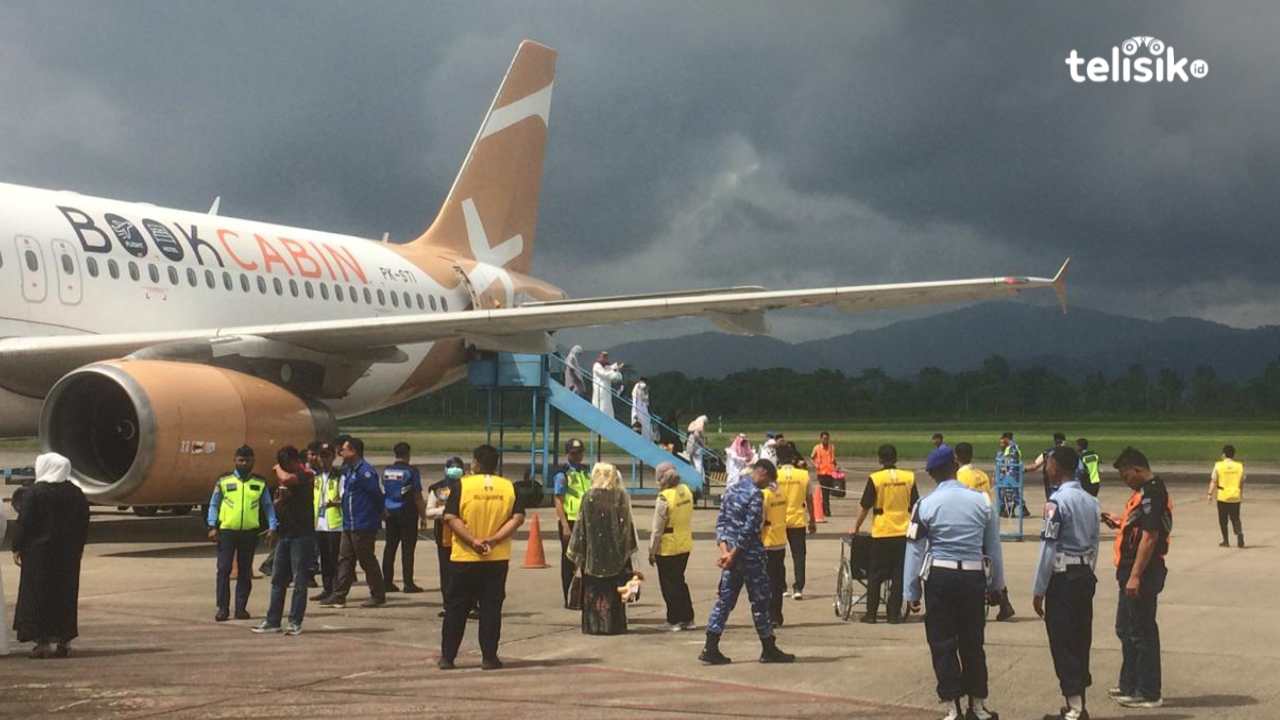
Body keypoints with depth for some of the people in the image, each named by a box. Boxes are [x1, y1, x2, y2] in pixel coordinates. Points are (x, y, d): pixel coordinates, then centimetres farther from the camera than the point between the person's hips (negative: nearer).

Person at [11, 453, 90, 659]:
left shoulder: (35, 492, -11)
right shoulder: (76, 493, 6)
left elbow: (25, 523, -12)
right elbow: (84, 524, 9)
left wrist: (17, 548, -4)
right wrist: (78, 547, 18)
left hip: (39, 551, -5)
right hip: (68, 554, 5)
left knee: (39, 595, 1)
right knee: (66, 595, 11)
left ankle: (43, 641, -2)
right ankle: (65, 641, 12)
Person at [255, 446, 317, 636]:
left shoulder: (306, 476, -10)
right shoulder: (289, 481, 15)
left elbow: (286, 479, -31)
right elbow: (278, 506, 23)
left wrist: (278, 469, -9)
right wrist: (279, 500, -1)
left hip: (302, 535, -8)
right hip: (285, 533, 8)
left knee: (299, 581, -3)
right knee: (278, 579, 9)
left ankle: (295, 622, 1)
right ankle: (273, 621, 13)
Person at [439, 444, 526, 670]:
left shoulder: (463, 485, -5)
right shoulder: (509, 487, 1)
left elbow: (451, 518, -13)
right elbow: (518, 518, -7)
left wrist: (473, 541, -15)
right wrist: (494, 539, -12)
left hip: (464, 558, -1)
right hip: (497, 559, 1)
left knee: (456, 608, 8)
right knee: (491, 608, 8)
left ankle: (447, 657, 10)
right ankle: (489, 657, 6)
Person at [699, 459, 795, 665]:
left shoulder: (731, 491, 11)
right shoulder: (756, 495, -15)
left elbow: (721, 522, 8)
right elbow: (748, 530, -19)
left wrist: (725, 550, -2)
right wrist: (733, 555, -14)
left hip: (732, 555, 8)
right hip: (751, 556, -8)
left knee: (724, 600, 8)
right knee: (760, 601, 4)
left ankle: (711, 648, 3)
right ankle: (769, 650, 13)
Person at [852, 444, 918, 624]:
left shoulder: (875, 479, -7)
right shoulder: (909, 477, 1)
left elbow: (865, 507, -3)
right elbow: (915, 506, 7)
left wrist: (856, 528, 9)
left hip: (881, 533, -2)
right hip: (903, 533, 2)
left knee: (876, 575, 7)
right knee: (898, 575, 7)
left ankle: (871, 613, 8)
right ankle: (894, 614, 7)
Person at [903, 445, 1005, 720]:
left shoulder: (926, 505, -6)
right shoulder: (981, 502, 2)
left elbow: (915, 550, -4)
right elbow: (994, 547, 9)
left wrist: (912, 592, 3)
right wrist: (996, 585, 19)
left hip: (939, 577, -3)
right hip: (974, 577, 3)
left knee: (943, 644, 5)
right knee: (973, 643, 13)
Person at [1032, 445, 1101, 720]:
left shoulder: (1057, 501, -15)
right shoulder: (1091, 501, 9)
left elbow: (1048, 548, -15)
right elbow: (1094, 545, 12)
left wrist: (1038, 590, -10)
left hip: (1062, 577, -8)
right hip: (1086, 576, 8)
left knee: (1063, 643, -2)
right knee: (1082, 639, 13)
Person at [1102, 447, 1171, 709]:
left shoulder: (1151, 494, -19)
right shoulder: (1145, 491, 12)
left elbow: (1149, 537, -24)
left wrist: (1135, 576, -24)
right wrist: (1120, 522, 8)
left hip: (1143, 573, -11)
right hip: (1132, 571, 11)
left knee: (1142, 632, -2)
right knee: (1126, 629, 19)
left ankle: (1148, 693, 6)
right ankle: (1129, 685, 29)